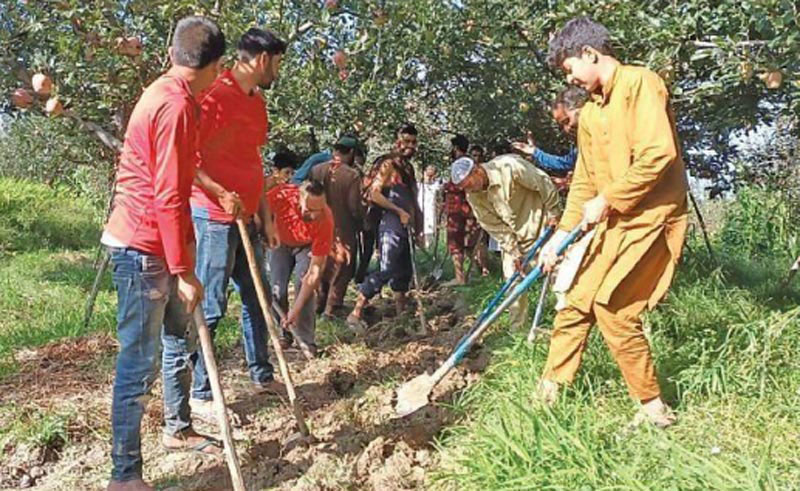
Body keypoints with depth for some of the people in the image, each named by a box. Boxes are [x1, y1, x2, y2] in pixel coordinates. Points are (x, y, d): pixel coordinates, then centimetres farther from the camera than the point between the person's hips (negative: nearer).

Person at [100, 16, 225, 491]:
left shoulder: (165, 95, 12)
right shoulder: (177, 106, -20)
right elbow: (169, 198, -23)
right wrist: (183, 271, -21)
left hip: (157, 246, 10)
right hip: (144, 250, -10)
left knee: (183, 338, 20)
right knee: (141, 362, -4)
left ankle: (178, 429, 37)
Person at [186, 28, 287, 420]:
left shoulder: (256, 102, 14)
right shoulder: (215, 96, -15)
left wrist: (264, 212, 20)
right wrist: (222, 194, -25)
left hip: (244, 218, 9)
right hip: (214, 218, -9)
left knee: (256, 297, 17)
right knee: (209, 307, -2)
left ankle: (262, 374, 32)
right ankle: (199, 395, 9)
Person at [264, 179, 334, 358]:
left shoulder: (325, 220, -40)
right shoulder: (281, 195, -41)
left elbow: (315, 270, -36)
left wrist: (296, 310, -39)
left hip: (308, 246, -2)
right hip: (281, 243, 2)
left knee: (304, 286, -20)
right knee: (277, 288, -9)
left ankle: (306, 341, -11)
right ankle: (284, 334, 10)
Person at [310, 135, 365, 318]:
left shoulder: (316, 170, -5)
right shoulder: (352, 175, -17)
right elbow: (355, 206, -15)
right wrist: (361, 222, 3)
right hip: (343, 231, -4)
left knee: (321, 267, 19)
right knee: (340, 270, 8)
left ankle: (318, 306, 25)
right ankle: (331, 308, 6)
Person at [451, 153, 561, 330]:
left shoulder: (510, 167, -27)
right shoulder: (473, 196, -9)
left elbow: (544, 184, -18)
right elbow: (494, 226, -6)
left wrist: (553, 213, -11)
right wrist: (513, 251, -8)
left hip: (541, 225, -5)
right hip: (514, 237, 5)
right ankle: (517, 327, 16)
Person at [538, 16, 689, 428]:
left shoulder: (640, 83, -11)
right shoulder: (590, 112, 15)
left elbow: (659, 154, -23)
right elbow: (584, 181, 19)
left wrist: (606, 200, -15)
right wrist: (563, 234, 13)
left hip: (651, 217, -8)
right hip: (612, 223, 9)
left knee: (613, 309, -12)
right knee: (576, 302, 7)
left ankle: (654, 409, 4)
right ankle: (550, 390, 19)